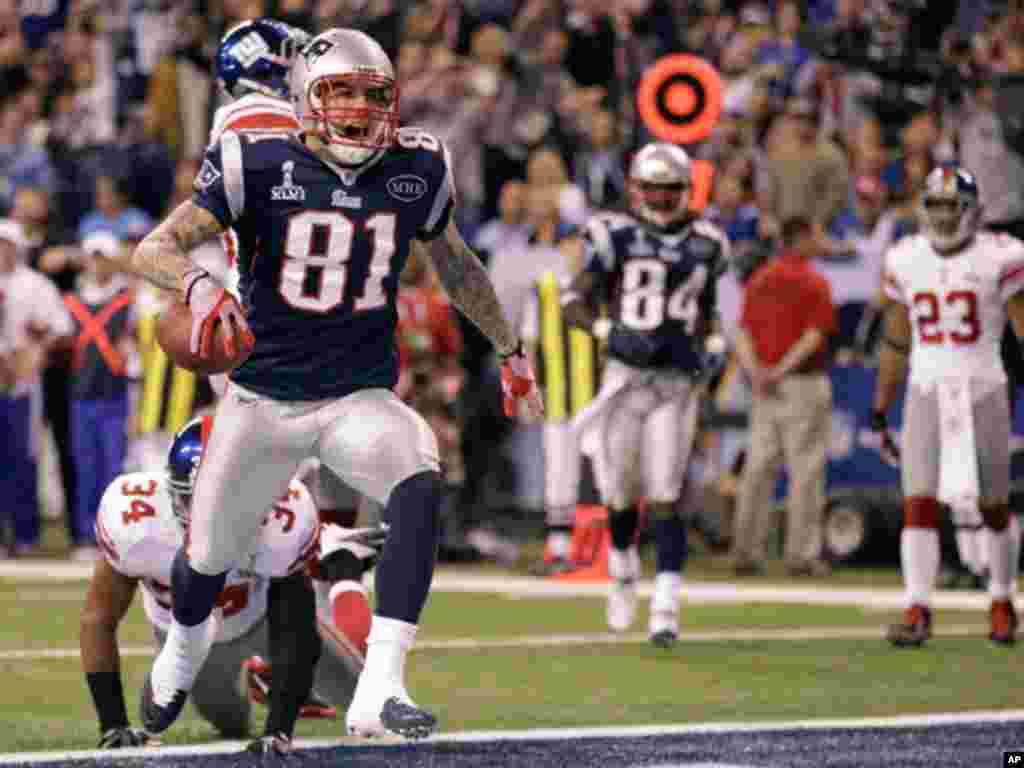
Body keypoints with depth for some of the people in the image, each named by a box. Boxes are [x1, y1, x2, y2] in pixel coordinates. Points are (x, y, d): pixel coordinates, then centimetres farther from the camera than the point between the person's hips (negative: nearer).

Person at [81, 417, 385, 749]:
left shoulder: (283, 521, -42)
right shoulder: (134, 519, -42)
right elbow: (98, 619, -27)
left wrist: (279, 730, -38)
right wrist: (112, 725, -29)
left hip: (262, 613, 0)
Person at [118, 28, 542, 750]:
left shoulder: (415, 169, -3)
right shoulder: (260, 166, -12)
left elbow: (455, 263, 17)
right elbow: (152, 249, -18)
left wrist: (510, 348, 27)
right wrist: (200, 283, -40)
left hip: (361, 396, 1)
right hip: (264, 396, -1)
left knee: (419, 486, -31)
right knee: (210, 556, 13)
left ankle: (379, 689, -36)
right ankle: (185, 644, 52)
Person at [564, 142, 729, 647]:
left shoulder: (705, 244, 8)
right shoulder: (615, 236, -2)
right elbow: (576, 301, -6)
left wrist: (705, 345, 4)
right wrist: (610, 330, -22)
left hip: (677, 382, 1)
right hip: (626, 374, -1)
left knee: (665, 500, -7)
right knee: (621, 495, 9)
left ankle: (666, 609, -8)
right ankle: (623, 576, 37)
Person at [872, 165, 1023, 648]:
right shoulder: (906, 262, 5)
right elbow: (895, 344, 13)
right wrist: (879, 414, 13)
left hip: (983, 391, -2)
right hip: (927, 392, 2)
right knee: (918, 503, -8)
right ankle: (917, 612, -10)